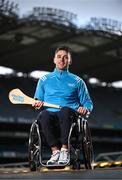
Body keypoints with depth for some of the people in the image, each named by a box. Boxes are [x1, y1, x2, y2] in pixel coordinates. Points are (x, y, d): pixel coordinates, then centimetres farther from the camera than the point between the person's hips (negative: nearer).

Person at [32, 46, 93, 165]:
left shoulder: (77, 81, 20)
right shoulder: (44, 80, 24)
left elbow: (88, 103, 20)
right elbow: (38, 102, 26)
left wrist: (85, 108, -4)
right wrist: (38, 104, 1)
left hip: (69, 116, -1)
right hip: (50, 115, 1)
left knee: (65, 110, -38)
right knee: (43, 115, -36)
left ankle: (64, 149, -35)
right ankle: (55, 150, -32)